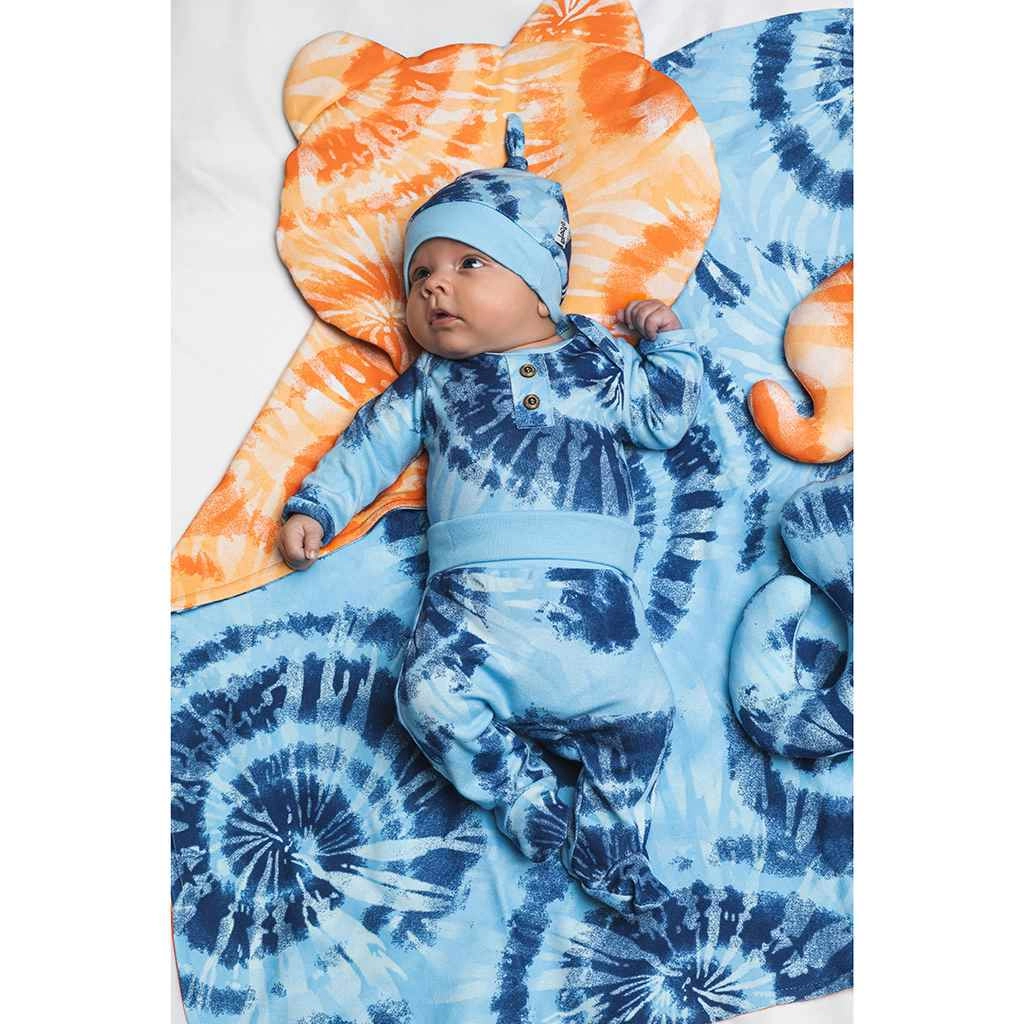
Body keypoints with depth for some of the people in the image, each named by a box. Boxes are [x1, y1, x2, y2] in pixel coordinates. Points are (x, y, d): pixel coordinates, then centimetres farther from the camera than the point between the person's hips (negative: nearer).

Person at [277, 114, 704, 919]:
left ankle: (609, 839, 9)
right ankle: (530, 797, 0)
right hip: (470, 582, 1)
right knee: (432, 695, -22)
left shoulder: (597, 359, 18)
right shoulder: (432, 382, 21)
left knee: (642, 703, -14)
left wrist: (667, 341, 17)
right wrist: (314, 507, 12)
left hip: (585, 578, 0)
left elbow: (666, 417, 21)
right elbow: (373, 443, 20)